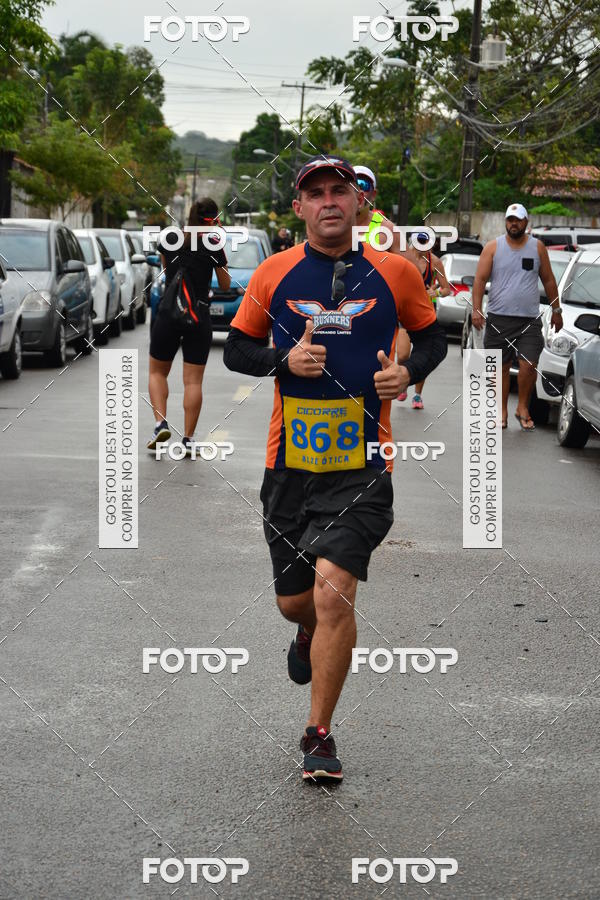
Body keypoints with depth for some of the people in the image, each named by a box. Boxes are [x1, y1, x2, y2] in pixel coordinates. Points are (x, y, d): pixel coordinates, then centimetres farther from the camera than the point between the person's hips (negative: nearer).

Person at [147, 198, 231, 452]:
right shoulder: (213, 248, -5)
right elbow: (225, 285, 7)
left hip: (168, 315, 2)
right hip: (199, 319, -1)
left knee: (157, 373, 16)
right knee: (193, 381, 3)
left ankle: (161, 424, -2)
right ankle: (188, 439, 1)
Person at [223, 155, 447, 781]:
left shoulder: (394, 273, 2)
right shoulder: (273, 274, 3)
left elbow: (432, 336, 16)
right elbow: (235, 350, 11)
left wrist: (408, 371, -5)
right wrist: (286, 361, -9)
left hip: (362, 465, -2)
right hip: (290, 463, 2)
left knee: (333, 592, -16)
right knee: (294, 602, 10)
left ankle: (319, 735, 0)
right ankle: (311, 637, 50)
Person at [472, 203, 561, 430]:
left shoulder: (537, 247, 7)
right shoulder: (493, 247, 2)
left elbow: (548, 281, 14)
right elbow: (480, 279, -2)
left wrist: (556, 310, 13)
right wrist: (476, 309, -13)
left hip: (529, 319, 0)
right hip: (498, 318, 0)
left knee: (529, 365, -11)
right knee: (501, 367, 5)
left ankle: (523, 407, 9)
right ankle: (502, 411, 17)